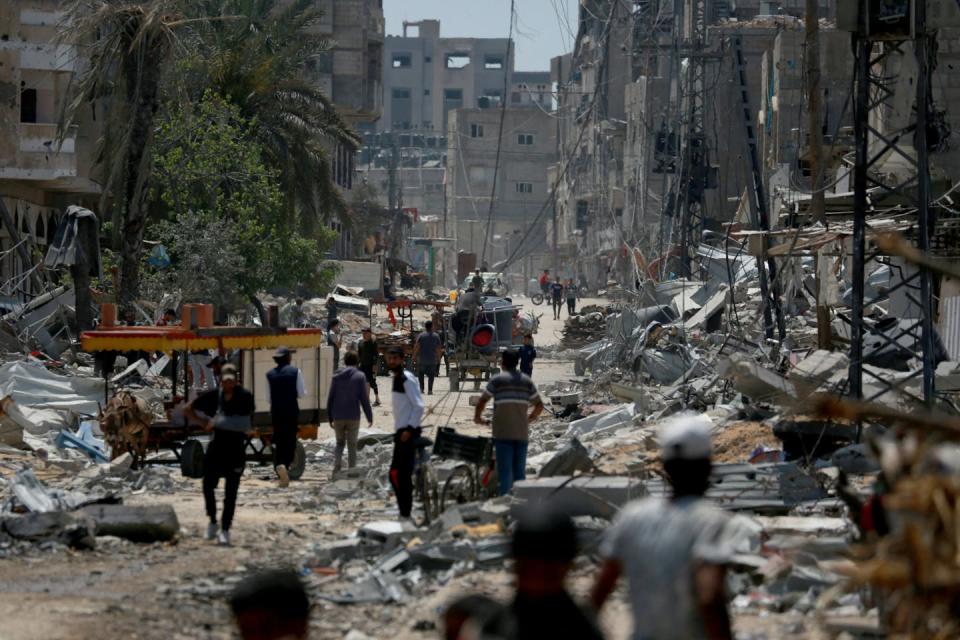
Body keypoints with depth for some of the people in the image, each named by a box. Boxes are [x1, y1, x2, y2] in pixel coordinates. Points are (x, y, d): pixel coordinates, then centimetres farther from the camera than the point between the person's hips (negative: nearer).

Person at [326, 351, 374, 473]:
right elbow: (364, 398, -6)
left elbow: (330, 398, 6)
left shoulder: (336, 376, 4)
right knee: (352, 445, 6)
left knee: (340, 443, 15)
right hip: (353, 417, -2)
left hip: (338, 417, 2)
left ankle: (337, 464, -7)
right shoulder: (360, 376, -4)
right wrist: (369, 416, 1)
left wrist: (330, 417, 14)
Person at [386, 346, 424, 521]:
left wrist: (410, 429, -22)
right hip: (400, 432, 10)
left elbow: (419, 406, -18)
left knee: (402, 474, -10)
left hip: (408, 434, -10)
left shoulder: (407, 379, -12)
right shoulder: (397, 378, 16)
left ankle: (405, 514, -7)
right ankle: (404, 511, 16)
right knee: (396, 474, 11)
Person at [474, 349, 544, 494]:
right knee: (520, 471, 10)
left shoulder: (497, 380, -4)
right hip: (522, 433, 4)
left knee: (505, 471, -2)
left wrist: (477, 417, 13)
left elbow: (482, 402, -4)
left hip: (503, 433, -4)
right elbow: (539, 405, 12)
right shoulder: (527, 381, 8)